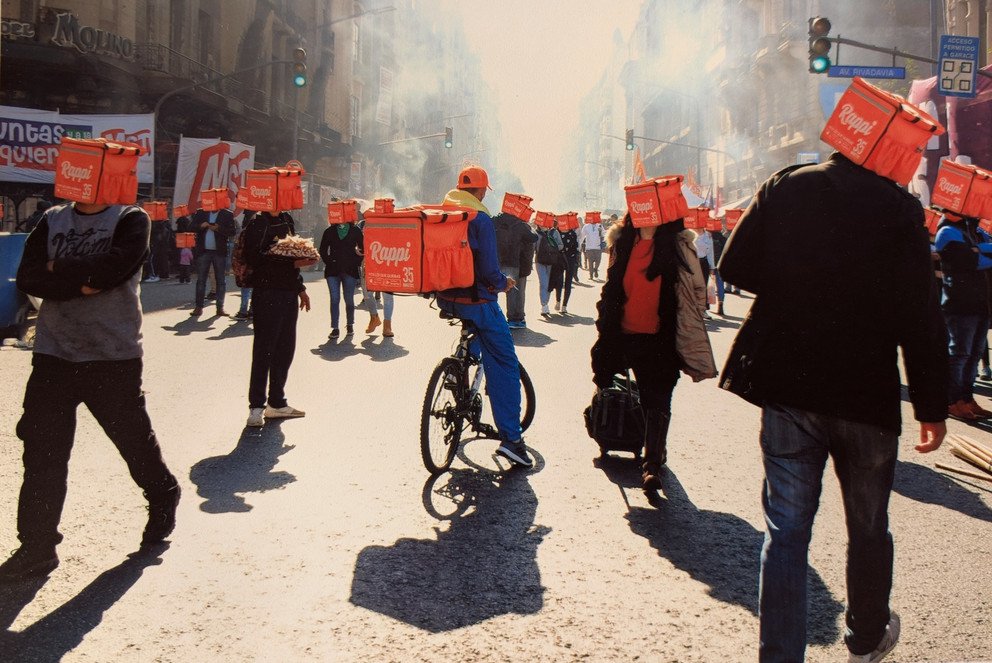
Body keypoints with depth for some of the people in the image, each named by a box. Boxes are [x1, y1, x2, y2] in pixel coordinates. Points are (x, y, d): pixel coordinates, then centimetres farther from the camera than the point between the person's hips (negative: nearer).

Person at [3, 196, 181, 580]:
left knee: (134, 439, 10)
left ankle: (163, 498, 38)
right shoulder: (52, 221, 9)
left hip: (114, 358, -3)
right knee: (41, 453, 2)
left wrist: (60, 268, -9)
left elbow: (114, 266, -22)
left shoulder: (131, 220, -3)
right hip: (52, 357, 4)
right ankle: (36, 548, 13)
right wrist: (83, 281, -16)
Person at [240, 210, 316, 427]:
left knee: (285, 349, 11)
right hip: (267, 294, -8)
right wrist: (293, 264, -24)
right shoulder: (257, 224, -10)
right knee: (264, 351, -4)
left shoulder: (286, 219, 15)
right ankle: (256, 407, 4)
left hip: (289, 294, 8)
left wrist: (300, 288, 19)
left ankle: (277, 403, 21)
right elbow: (255, 261, -20)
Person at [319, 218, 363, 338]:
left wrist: (356, 264, -2)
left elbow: (362, 249, 8)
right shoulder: (329, 231, 9)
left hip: (350, 270, -1)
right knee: (334, 299, -5)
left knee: (349, 299, 5)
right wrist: (329, 262, -1)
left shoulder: (356, 231, 6)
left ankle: (350, 325, 22)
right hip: (333, 270, 1)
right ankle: (335, 328, -3)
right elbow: (323, 250, 12)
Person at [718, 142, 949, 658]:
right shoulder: (898, 209, -10)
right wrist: (932, 408, -3)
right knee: (868, 527, 19)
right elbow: (921, 320, -11)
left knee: (786, 529, 8)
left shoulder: (784, 187, -3)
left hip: (785, 388, 2)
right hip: (866, 397, -1)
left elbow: (734, 268, -2)